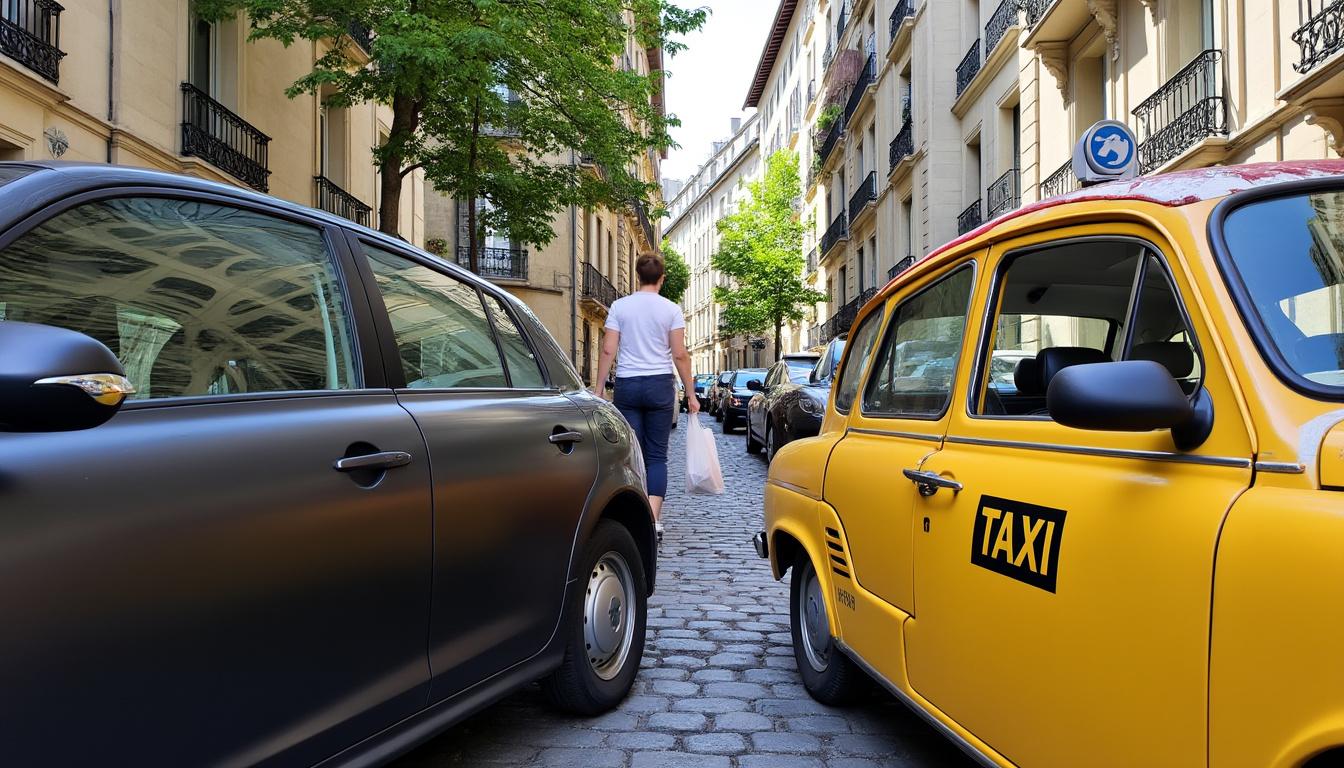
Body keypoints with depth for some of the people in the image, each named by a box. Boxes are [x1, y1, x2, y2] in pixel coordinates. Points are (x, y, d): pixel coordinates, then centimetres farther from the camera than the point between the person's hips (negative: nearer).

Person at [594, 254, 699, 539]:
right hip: (660, 385, -1)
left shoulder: (619, 306, 3)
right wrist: (691, 394, 3)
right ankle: (653, 520, -6)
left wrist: (600, 387, 5)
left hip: (627, 386, 1)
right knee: (657, 455, 3)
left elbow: (608, 350, -1)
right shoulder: (671, 309, 1)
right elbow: (680, 355, -2)